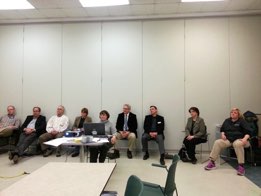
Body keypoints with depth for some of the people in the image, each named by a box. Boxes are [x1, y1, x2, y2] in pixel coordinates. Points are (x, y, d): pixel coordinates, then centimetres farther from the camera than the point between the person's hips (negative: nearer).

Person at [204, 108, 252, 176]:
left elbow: (248, 132, -5)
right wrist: (223, 134, 3)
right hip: (228, 139, 4)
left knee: (238, 144, -41)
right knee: (217, 142, -23)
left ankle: (241, 166, -34)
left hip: (239, 139, -4)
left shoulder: (242, 121, 3)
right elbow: (222, 129, 25)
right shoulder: (227, 121, 16)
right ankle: (212, 162, -20)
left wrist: (245, 138, -24)